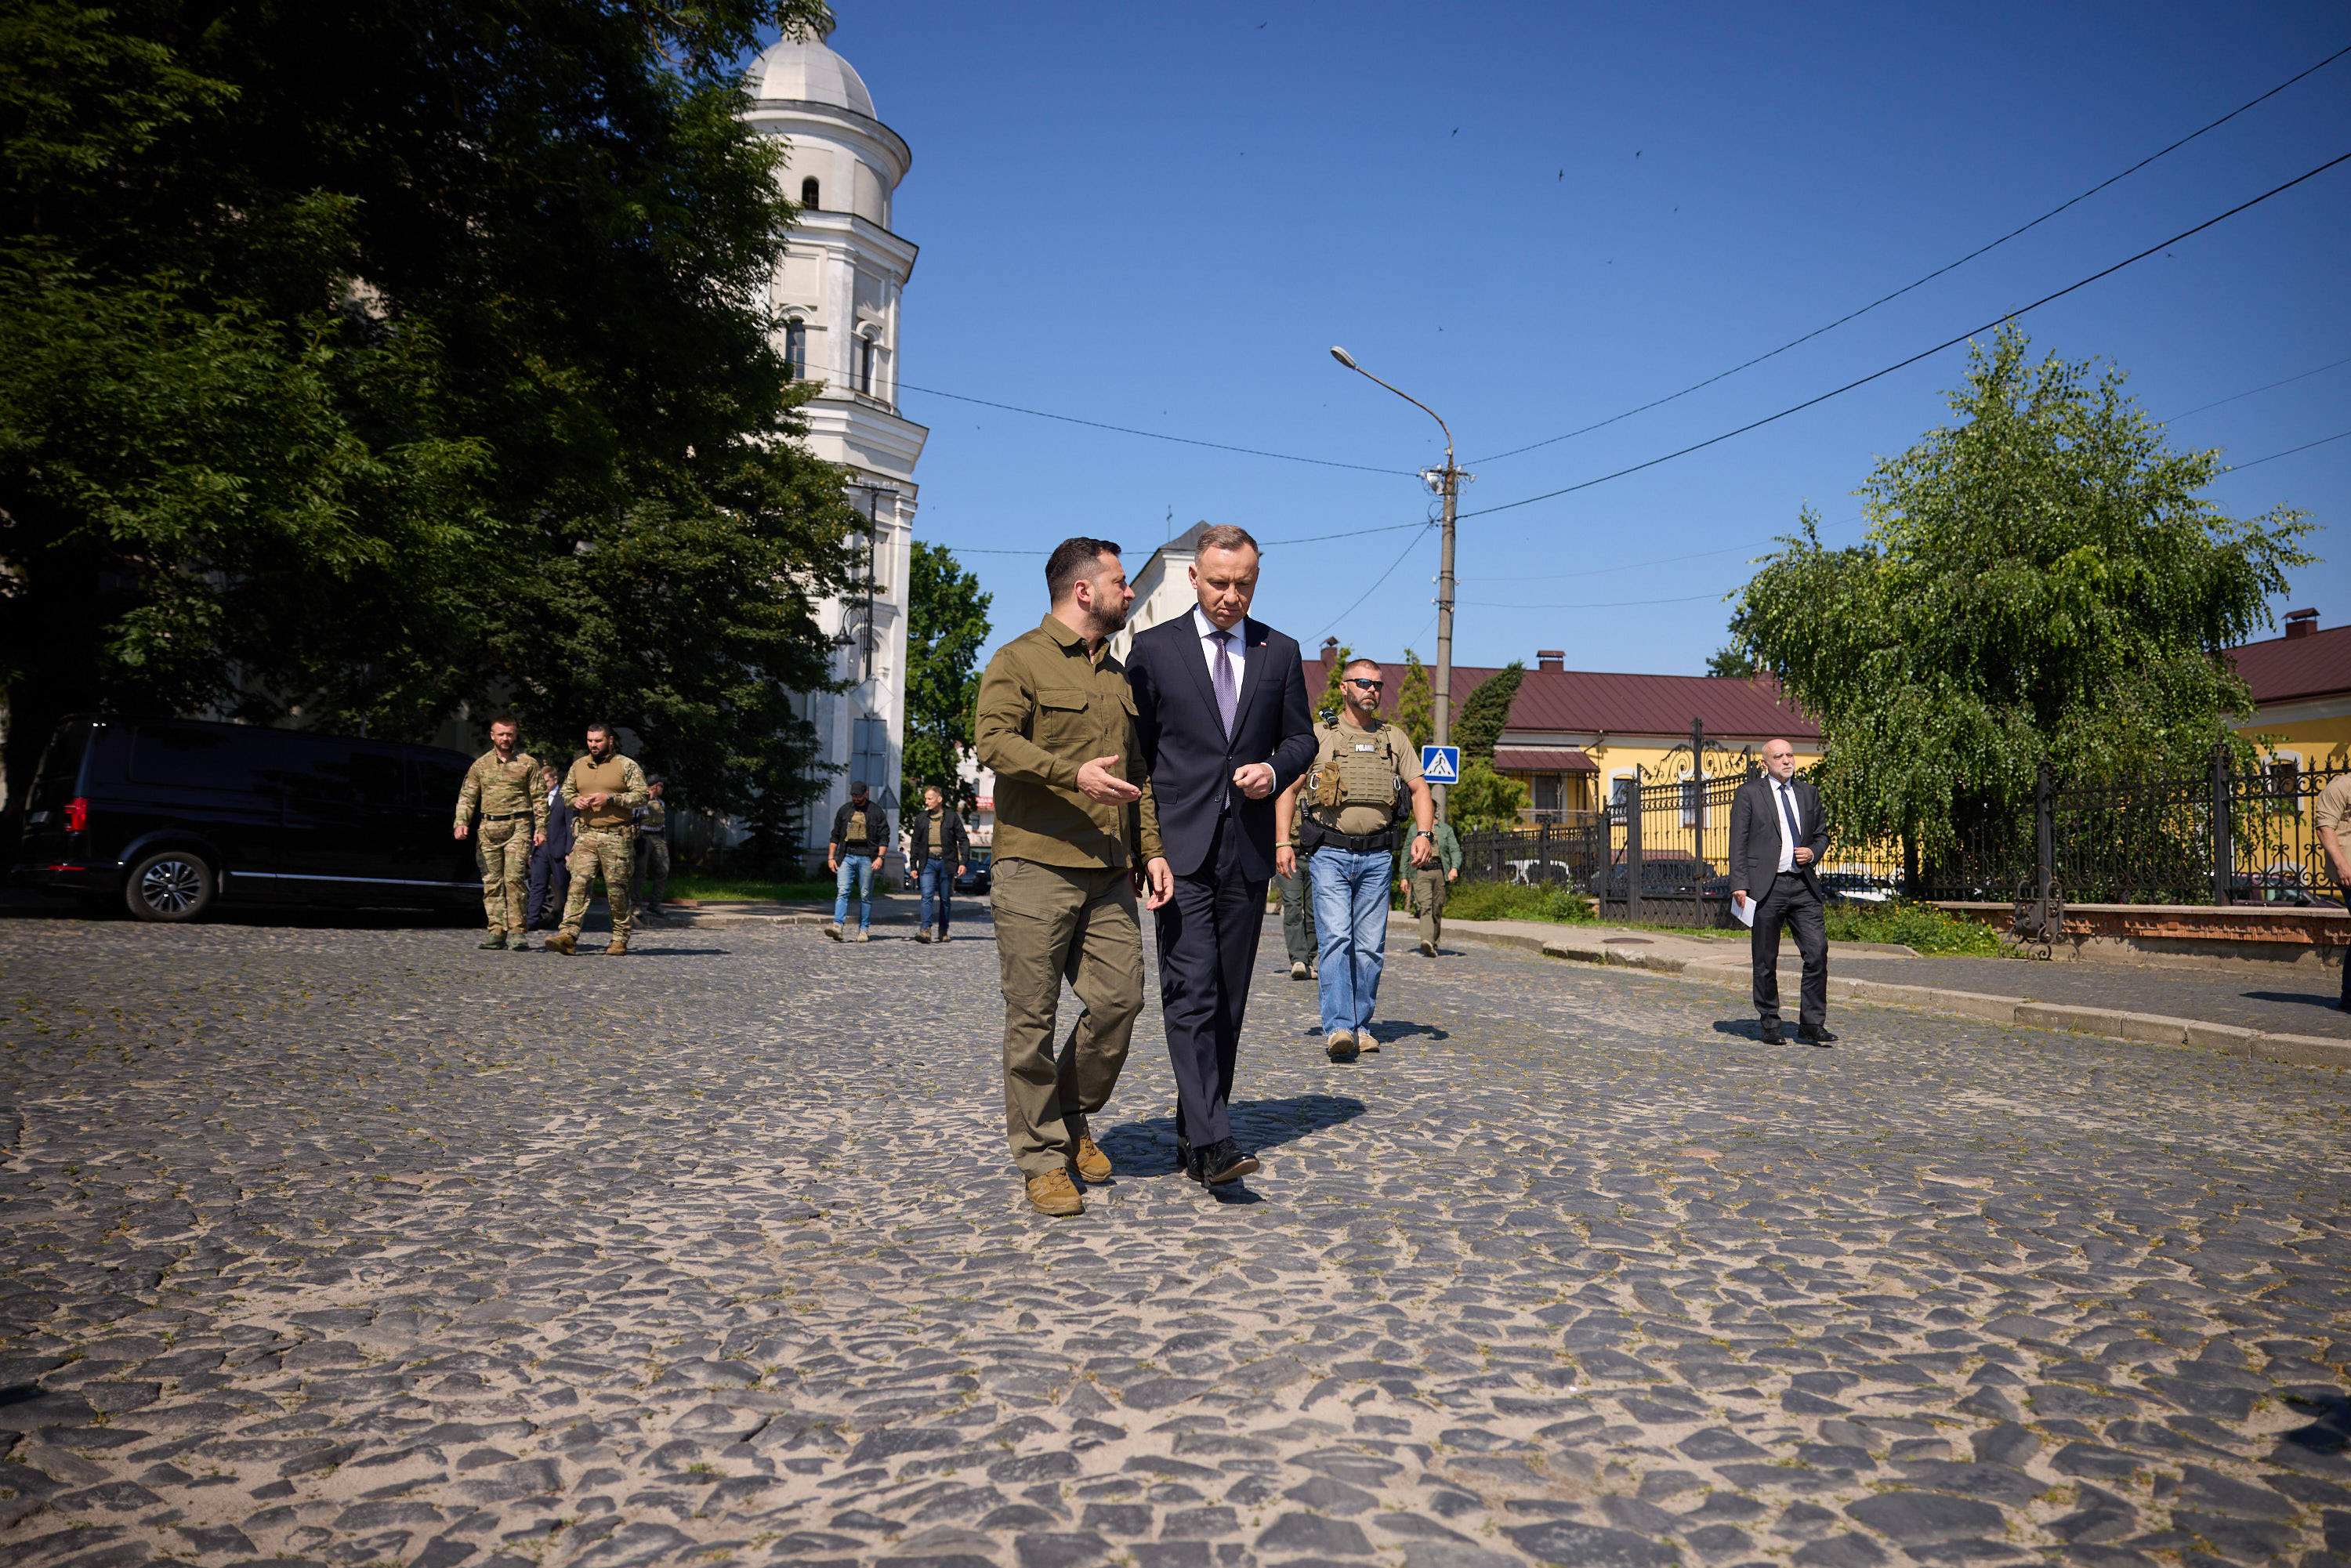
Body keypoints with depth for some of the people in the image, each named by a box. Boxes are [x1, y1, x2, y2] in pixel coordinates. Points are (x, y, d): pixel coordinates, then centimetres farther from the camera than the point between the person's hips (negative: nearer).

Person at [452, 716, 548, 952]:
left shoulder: (528, 763, 5)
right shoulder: (481, 764, 13)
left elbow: (539, 799, 5)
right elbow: (467, 796, 13)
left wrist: (541, 828, -2)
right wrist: (462, 822, -2)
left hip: (518, 828, -3)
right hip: (488, 828, 3)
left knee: (514, 878, -13)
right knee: (492, 881, 3)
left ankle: (519, 930, -9)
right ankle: (497, 931, 8)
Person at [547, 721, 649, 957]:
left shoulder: (627, 765, 0)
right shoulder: (579, 765, 14)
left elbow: (641, 796, -5)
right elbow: (566, 791, 24)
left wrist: (610, 798, -15)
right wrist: (575, 801, 1)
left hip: (616, 837, -3)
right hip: (586, 835, 3)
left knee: (617, 889, 1)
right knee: (579, 883, -9)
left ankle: (620, 940, 11)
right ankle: (569, 936, -17)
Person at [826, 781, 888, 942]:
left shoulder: (877, 812, 5)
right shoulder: (844, 810, 12)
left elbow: (884, 837, 2)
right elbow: (835, 835, 16)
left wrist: (880, 857, -9)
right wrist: (831, 857, 9)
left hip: (866, 858, -2)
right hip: (846, 856, 2)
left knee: (865, 895, 2)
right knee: (842, 891, -12)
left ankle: (863, 930, 8)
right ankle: (838, 926, -22)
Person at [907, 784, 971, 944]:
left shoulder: (952, 818, 3)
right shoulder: (921, 819, 10)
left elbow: (963, 840, 4)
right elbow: (915, 843, 15)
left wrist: (963, 862, -6)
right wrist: (913, 866, 10)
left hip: (946, 862, -1)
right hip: (928, 862, 1)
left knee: (945, 899, 5)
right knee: (927, 896, -14)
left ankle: (943, 931, 14)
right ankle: (925, 930, -22)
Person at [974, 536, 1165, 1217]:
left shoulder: (1119, 676, 22)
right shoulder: (1020, 660, 0)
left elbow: (1139, 772, 24)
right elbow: (994, 740, -14)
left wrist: (1151, 850, 13)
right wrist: (1073, 774, -25)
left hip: (1107, 872, 6)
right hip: (1035, 864, -6)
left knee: (1119, 999, -1)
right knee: (1033, 1017, -2)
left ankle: (1072, 1117, 22)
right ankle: (1042, 1159, 9)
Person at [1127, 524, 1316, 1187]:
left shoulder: (1280, 653, 11)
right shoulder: (1153, 648, 3)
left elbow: (1301, 737, 18)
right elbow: (1134, 752, 4)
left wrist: (1275, 770, -6)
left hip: (1248, 849, 3)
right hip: (1180, 848, -3)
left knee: (1229, 1001, 7)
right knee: (1191, 994, -13)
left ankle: (1193, 1132, 17)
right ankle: (1213, 1142, -17)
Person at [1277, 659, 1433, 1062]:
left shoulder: (1395, 739, 15)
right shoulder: (1318, 736, 8)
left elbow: (1419, 788, 12)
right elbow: (1289, 789, 7)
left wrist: (1423, 834, -5)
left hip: (1377, 857, 3)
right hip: (1330, 854, -3)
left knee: (1370, 947, 3)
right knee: (1336, 939, -14)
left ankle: (1359, 1025, 14)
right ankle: (1337, 1029, -20)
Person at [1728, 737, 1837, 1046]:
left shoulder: (1808, 792, 15)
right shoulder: (1749, 794, 2)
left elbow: (1822, 833, 23)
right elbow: (1738, 843, -1)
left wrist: (1813, 852, 0)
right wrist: (1739, 885, -10)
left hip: (1803, 886, 3)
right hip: (1766, 887, -3)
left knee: (1818, 952, -7)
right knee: (1765, 962, 3)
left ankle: (1811, 1024, 2)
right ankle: (1770, 1025, 16)